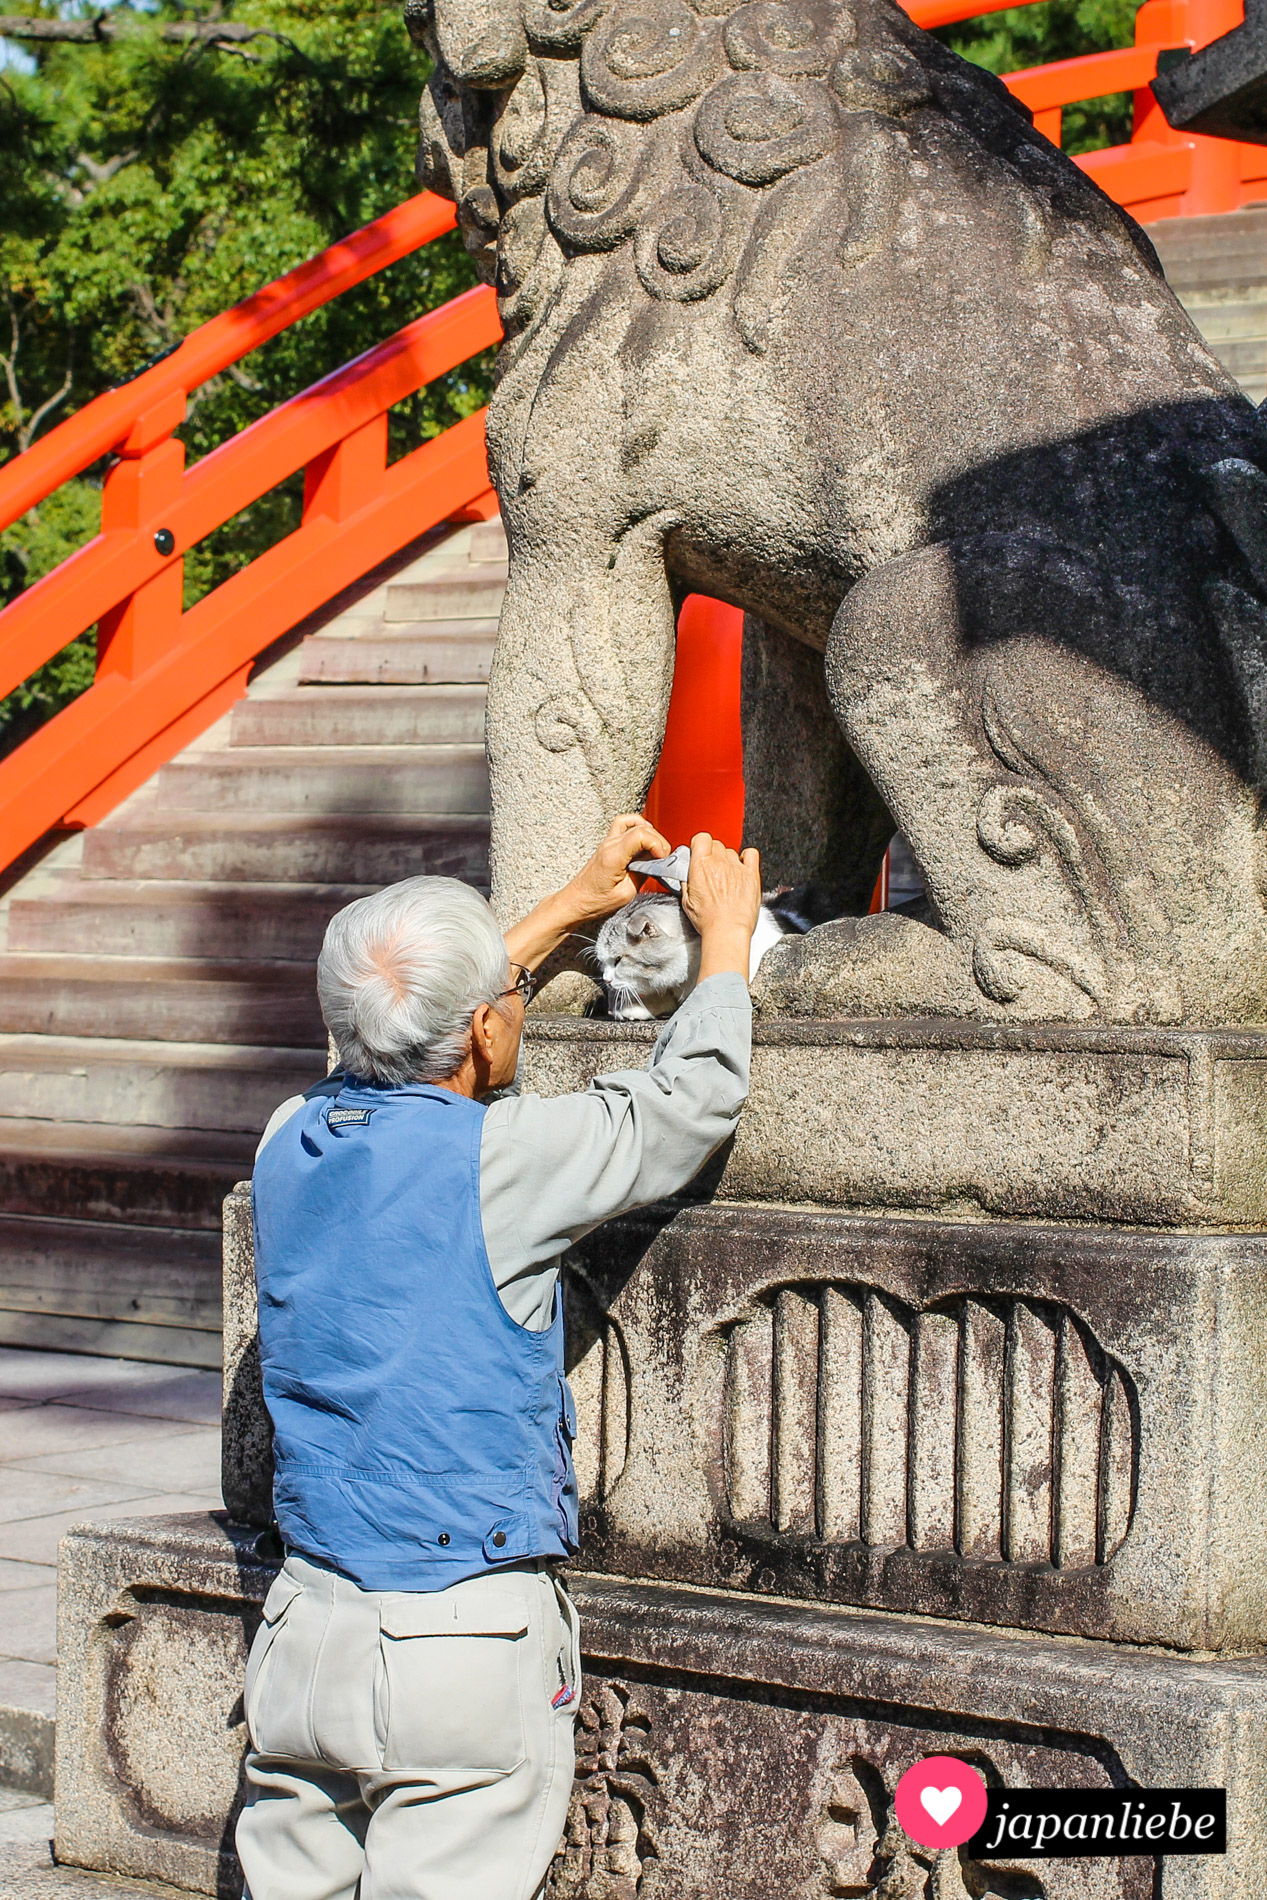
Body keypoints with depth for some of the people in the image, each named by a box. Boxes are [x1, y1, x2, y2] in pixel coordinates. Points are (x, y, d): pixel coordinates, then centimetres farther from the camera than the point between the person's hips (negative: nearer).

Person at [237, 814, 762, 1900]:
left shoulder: (293, 1142, 4)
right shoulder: (494, 1159, -15)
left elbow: (412, 1036, 25)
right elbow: (691, 1100, -2)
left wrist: (576, 904, 33)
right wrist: (725, 934, 15)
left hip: (304, 1629, 7)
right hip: (469, 1645, -6)